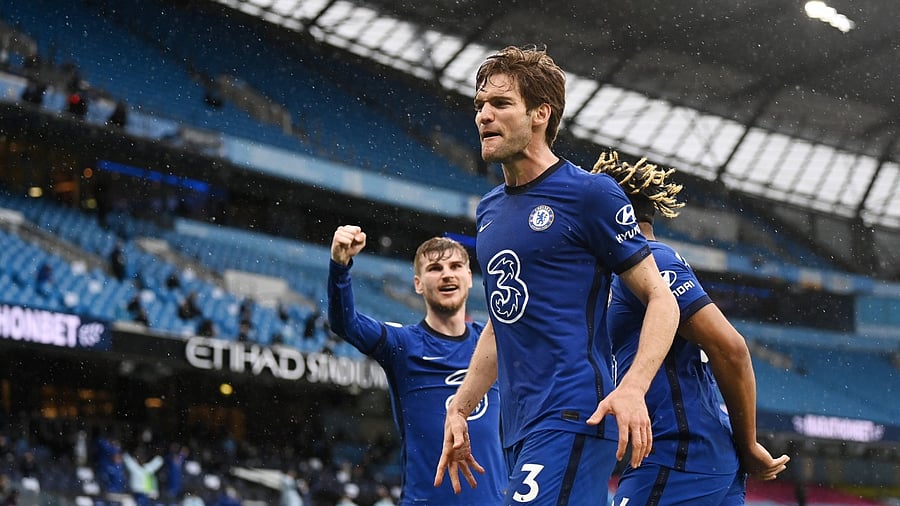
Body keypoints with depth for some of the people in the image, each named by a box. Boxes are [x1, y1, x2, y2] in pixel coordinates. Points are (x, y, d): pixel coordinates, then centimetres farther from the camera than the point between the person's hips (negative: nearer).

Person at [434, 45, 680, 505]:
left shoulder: (590, 193, -5)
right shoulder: (488, 210, 18)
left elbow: (661, 299, -6)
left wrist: (632, 388, -21)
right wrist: (459, 408, 21)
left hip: (573, 417, -8)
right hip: (517, 429, 8)